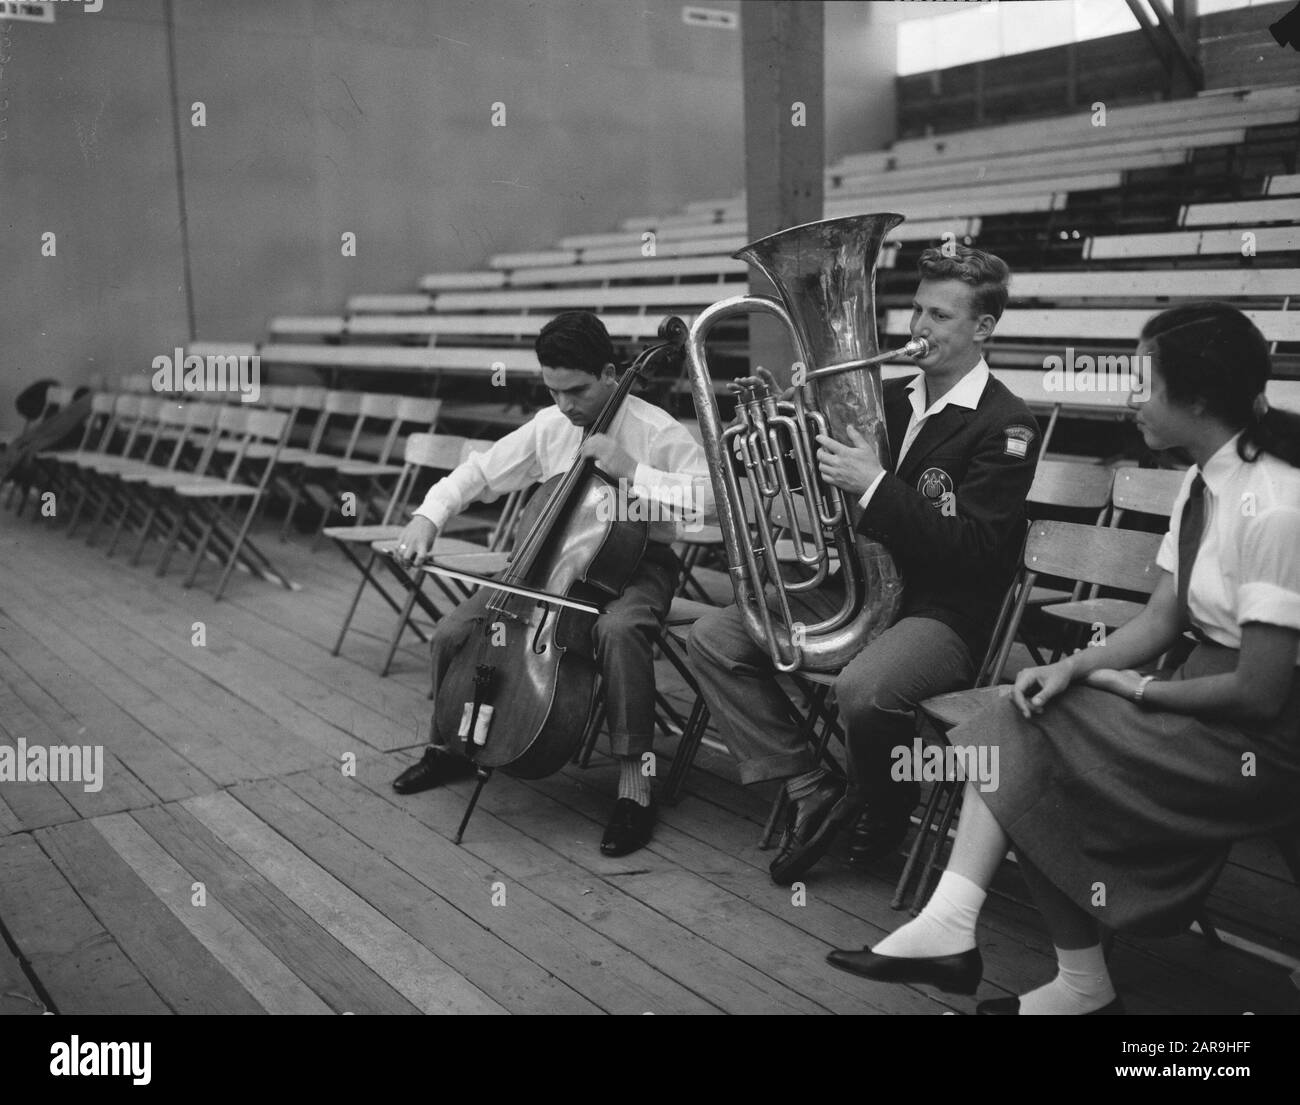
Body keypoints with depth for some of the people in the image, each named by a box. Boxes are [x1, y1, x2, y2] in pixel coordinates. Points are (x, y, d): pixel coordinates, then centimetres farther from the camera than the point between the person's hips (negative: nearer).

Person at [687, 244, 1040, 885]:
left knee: (861, 691, -37)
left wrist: (876, 487, -25)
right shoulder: (888, 400, 13)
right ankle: (811, 791, -4)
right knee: (713, 639, -6)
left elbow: (975, 549, -19)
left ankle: (887, 805, -2)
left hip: (945, 615, -7)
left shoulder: (1005, 426, -9)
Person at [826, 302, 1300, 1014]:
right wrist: (1074, 667, -9)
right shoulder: (1203, 481, 5)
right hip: (1205, 698, 8)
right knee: (1021, 725, -9)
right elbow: (1161, 620, 6)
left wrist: (1136, 689, -10)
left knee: (1029, 746, -14)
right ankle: (949, 926, -11)